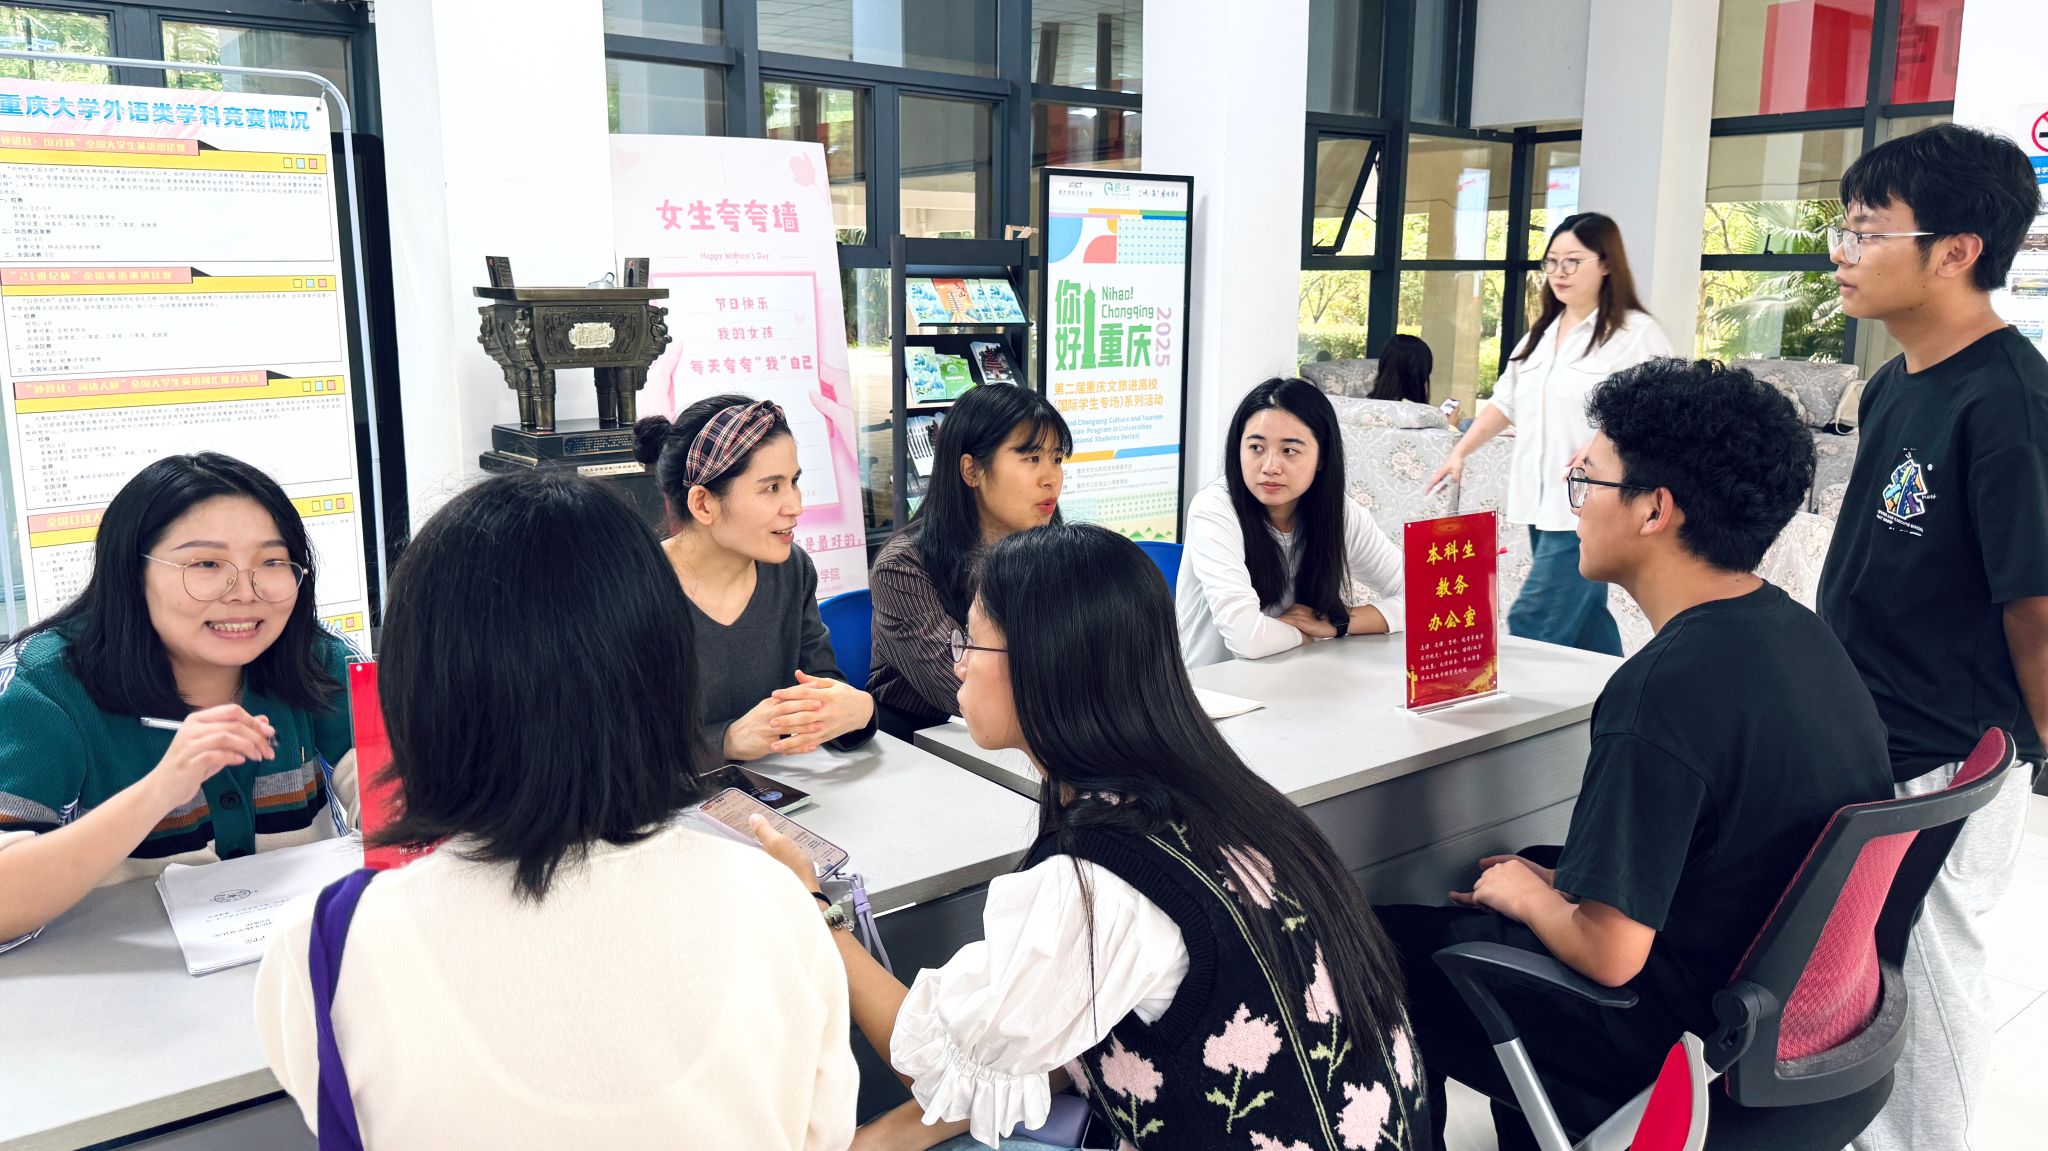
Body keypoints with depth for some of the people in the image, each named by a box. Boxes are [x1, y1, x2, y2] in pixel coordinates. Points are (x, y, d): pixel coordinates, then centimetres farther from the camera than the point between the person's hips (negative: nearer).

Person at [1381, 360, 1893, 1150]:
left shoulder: (1667, 688, -29)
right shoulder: (1800, 632, -1)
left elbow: (1610, 954, -27)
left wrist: (1530, 896, -7)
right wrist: (1556, 880, 10)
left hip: (1686, 1039, -9)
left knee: (1386, 947, 4)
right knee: (1512, 866, 25)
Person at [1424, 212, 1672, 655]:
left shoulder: (1636, 334, -6)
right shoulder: (1542, 333, 17)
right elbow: (1505, 403, 23)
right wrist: (1459, 453, 14)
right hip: (1540, 503, 8)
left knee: (1532, 625, -13)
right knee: (1582, 621, 13)